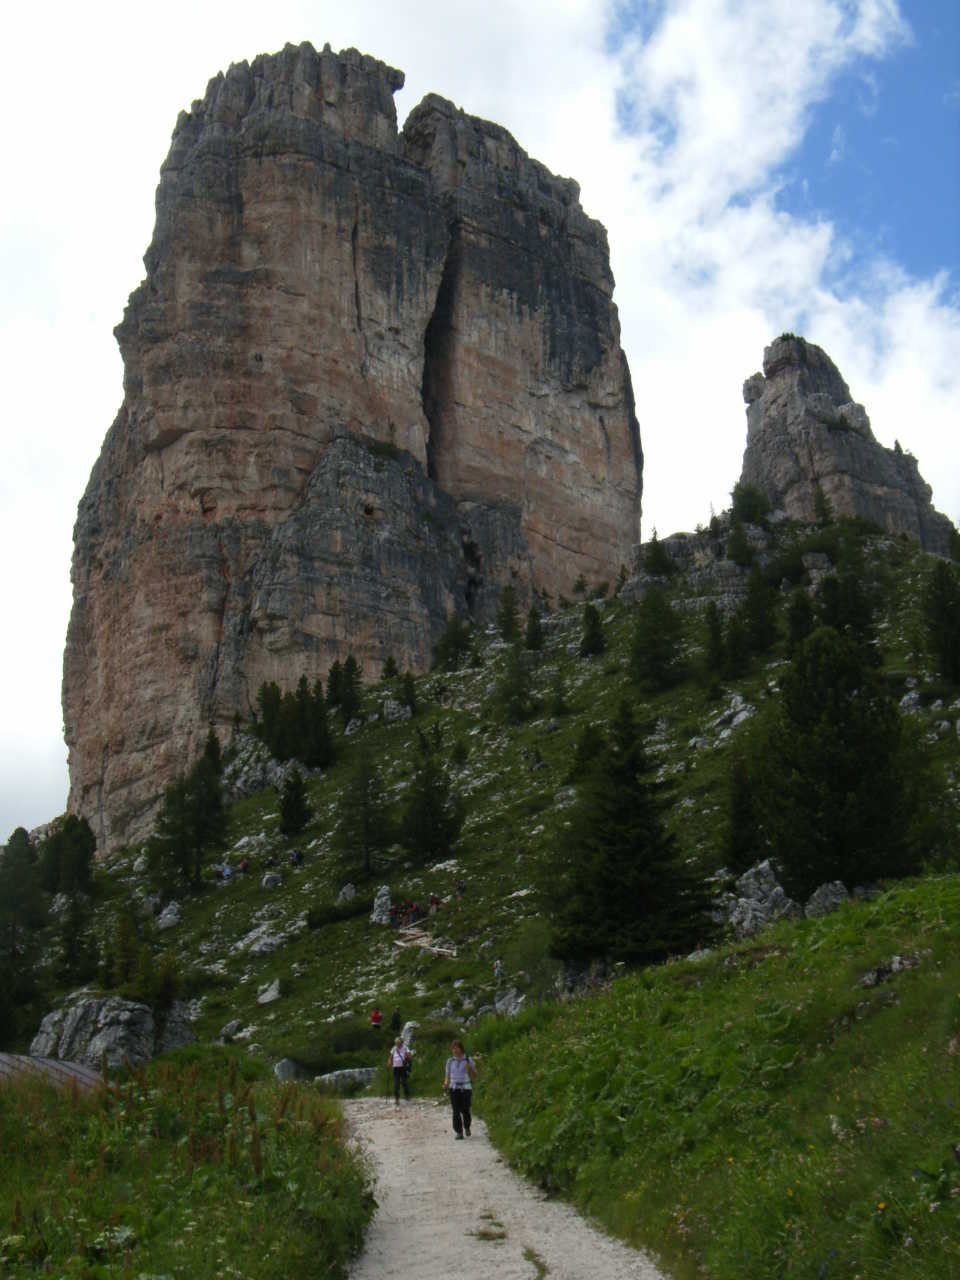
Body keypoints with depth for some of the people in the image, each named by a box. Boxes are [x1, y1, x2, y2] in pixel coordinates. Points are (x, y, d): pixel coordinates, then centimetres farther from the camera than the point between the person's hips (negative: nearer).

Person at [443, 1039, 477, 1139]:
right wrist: (446, 1084, -10)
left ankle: (467, 1127, 24)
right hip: (454, 1089, 2)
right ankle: (458, 1132, -1)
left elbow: (474, 1077, 3)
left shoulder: (468, 1060, 1)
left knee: (465, 1111, -5)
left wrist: (469, 1068, -16)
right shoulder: (450, 1061, 7)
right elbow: (447, 1076, 11)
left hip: (466, 1088, -1)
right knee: (456, 1112, -8)